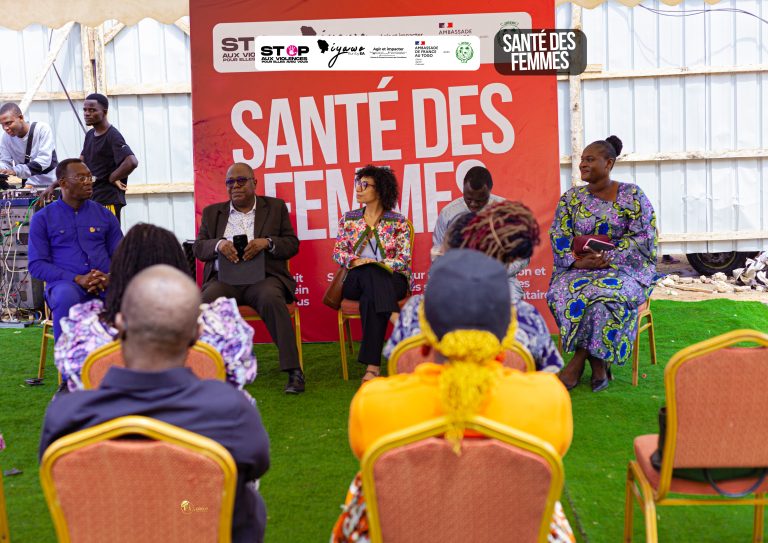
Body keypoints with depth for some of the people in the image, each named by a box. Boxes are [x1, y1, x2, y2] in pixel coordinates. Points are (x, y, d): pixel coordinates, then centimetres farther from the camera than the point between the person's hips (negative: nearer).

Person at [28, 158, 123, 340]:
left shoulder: (105, 215, 15)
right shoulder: (42, 218, 8)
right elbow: (36, 265, 1)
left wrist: (109, 277, -12)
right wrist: (77, 279, -14)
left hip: (105, 284, 2)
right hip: (65, 284, -2)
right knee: (67, 297, -39)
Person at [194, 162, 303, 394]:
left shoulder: (275, 207, 14)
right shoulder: (212, 212, 19)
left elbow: (292, 244, 8)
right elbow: (198, 247, 12)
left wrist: (267, 242, -12)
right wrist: (218, 244, -11)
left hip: (263, 277, -1)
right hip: (225, 279, 2)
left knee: (271, 299, -36)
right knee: (206, 302, -32)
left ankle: (293, 370, -33)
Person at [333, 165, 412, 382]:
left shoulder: (398, 222, 5)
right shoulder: (349, 218, 15)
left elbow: (403, 259, -2)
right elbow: (338, 251, 10)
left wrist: (376, 264, -17)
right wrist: (355, 261, -12)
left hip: (392, 280, -2)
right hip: (355, 281, 2)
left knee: (370, 297, -37)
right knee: (369, 274, -36)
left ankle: (372, 365, -39)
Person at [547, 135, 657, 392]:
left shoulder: (632, 195, 1)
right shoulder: (571, 198, 11)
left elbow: (643, 238, -5)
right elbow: (559, 238, 5)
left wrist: (608, 257, -18)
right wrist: (578, 260, -15)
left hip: (624, 267, -3)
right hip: (579, 267, 3)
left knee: (603, 294, -37)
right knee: (560, 292, -31)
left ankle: (578, 361, -19)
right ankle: (597, 361, -19)